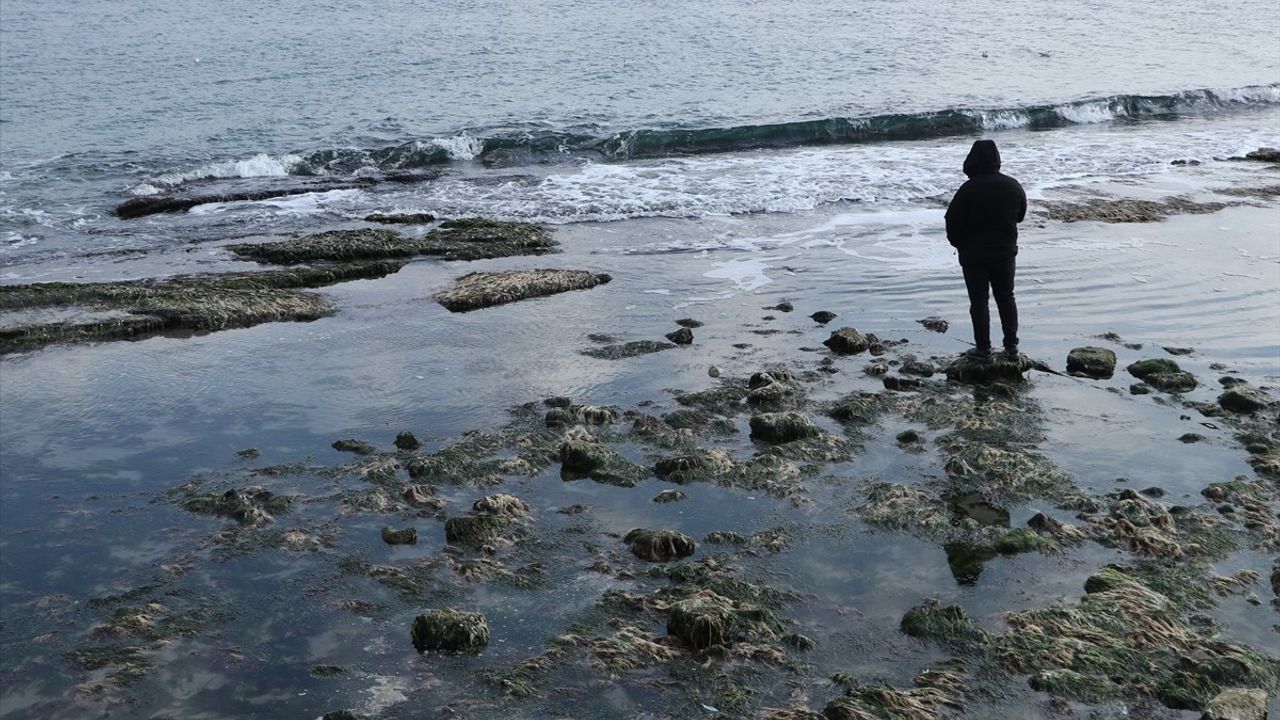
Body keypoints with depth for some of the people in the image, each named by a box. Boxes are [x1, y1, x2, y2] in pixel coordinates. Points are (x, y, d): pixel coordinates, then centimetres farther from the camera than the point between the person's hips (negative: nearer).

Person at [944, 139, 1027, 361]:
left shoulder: (968, 189, -20)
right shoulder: (1013, 186, -3)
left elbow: (952, 221, -14)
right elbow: (1020, 214, 12)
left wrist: (959, 243, 4)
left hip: (974, 254, -4)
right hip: (1005, 251, 5)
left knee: (979, 301, 4)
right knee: (1006, 297, 15)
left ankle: (983, 348, 6)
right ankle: (1011, 345, 17)